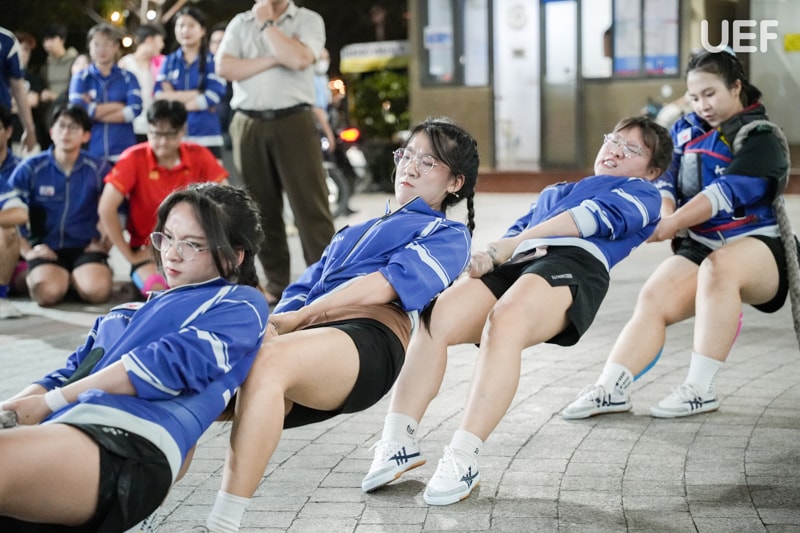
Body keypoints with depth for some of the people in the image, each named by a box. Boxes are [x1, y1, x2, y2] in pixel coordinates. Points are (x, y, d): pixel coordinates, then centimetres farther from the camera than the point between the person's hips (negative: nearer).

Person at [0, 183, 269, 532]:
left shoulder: (240, 303, 14)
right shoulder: (129, 314, 37)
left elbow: (172, 364, -2)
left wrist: (50, 402, -3)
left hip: (127, 445, -8)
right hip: (59, 431, 8)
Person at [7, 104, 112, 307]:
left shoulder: (97, 170, 1)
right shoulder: (30, 168, -2)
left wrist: (105, 243, -2)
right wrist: (27, 251, -8)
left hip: (85, 247, 1)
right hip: (46, 249, -1)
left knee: (97, 290, -29)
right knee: (49, 292, -31)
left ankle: (71, 278, 6)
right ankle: (34, 277, 6)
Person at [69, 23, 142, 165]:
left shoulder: (128, 78, 7)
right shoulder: (80, 78, 7)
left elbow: (135, 110, -8)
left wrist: (95, 112, -9)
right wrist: (117, 105, -5)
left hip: (123, 153, 0)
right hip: (90, 152, 0)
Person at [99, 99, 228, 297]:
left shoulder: (199, 156, -6)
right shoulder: (134, 158, -12)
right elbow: (106, 209, -15)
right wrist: (129, 255, -13)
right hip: (148, 250, -3)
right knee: (157, 288, -33)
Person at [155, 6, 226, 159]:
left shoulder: (213, 61, 3)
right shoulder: (169, 62, 12)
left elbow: (212, 97, -10)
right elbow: (159, 95, 0)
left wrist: (175, 97, -4)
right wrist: (198, 94, -8)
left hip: (206, 137, -3)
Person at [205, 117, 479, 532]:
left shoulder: (448, 236, 19)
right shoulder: (350, 235, 40)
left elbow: (386, 285, 0)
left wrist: (297, 318, -11)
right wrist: (272, 324, 0)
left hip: (368, 339, -7)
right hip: (301, 342, 7)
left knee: (266, 360, -37)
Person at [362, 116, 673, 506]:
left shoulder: (642, 193, 25)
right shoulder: (553, 193, 43)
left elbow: (599, 214, 5)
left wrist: (518, 243, -3)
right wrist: (492, 255, 3)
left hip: (574, 261, -5)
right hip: (513, 267, 6)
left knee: (505, 321, -37)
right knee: (436, 318, -24)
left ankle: (463, 460, -41)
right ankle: (398, 443, -26)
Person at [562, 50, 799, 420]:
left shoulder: (761, 138, -7)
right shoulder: (686, 130, 11)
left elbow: (728, 192, -21)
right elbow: (665, 177, 0)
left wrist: (674, 223, -31)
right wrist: (663, 213, -22)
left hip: (755, 247, -5)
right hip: (699, 246, 5)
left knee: (717, 266, -38)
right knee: (652, 299, -20)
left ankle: (700, 389, -37)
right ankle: (611, 388, -26)